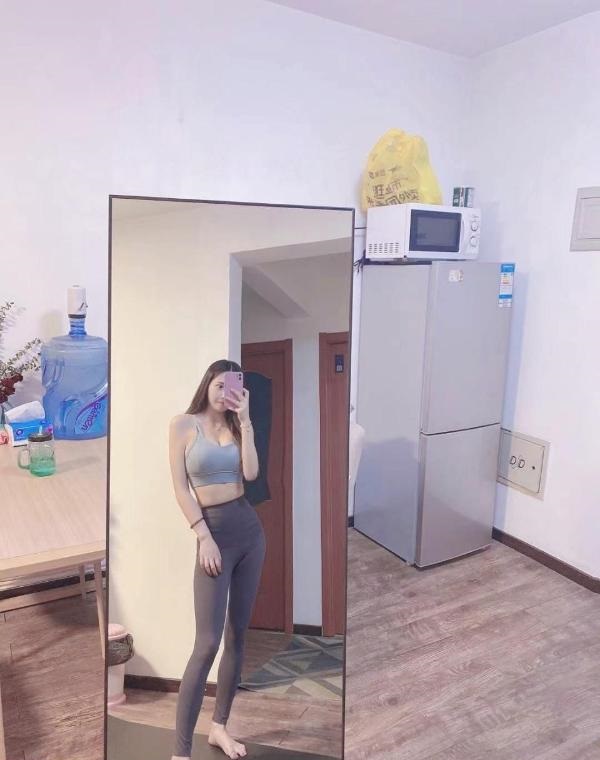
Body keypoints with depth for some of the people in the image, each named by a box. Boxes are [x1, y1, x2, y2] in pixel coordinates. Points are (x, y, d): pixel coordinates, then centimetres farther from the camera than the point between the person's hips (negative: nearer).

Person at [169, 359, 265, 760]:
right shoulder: (183, 423, -2)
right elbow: (180, 487, -7)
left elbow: (251, 473, -8)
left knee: (238, 635, 11)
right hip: (214, 531, -5)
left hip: (250, 529, 5)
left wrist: (245, 419, -7)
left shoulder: (235, 426, 9)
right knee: (208, 642, -9)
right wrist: (204, 537, -12)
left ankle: (220, 726, 27)